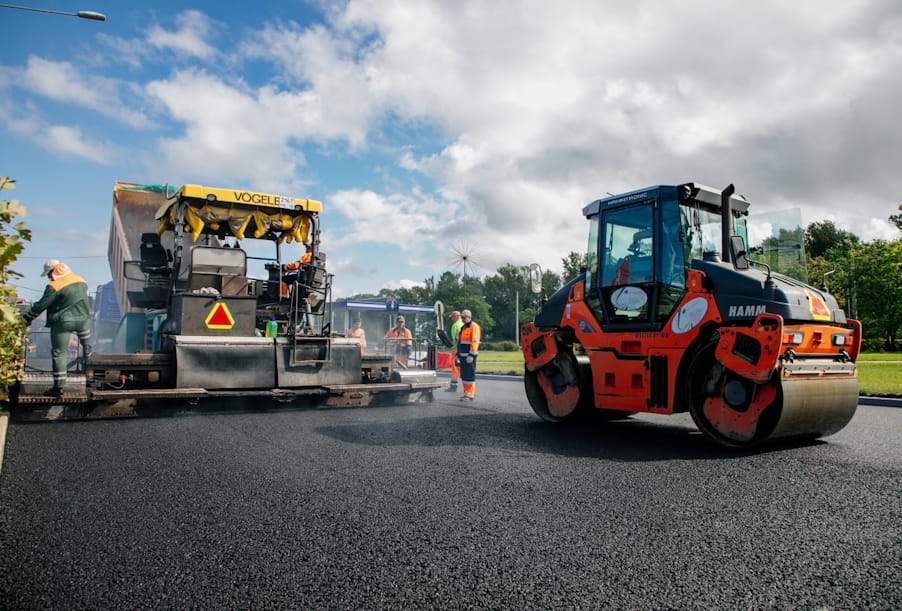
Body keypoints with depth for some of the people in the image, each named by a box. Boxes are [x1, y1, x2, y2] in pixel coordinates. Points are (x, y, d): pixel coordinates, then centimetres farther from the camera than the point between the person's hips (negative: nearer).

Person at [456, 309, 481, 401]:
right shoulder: (463, 328, 21)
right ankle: (466, 393, 18)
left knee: (470, 375, -8)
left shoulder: (474, 327, -8)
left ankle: (471, 395, -5)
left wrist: (471, 355, -21)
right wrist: (458, 355, 23)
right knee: (464, 375, 11)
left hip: (469, 356, -9)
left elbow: (475, 342, -16)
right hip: (463, 356, 9)